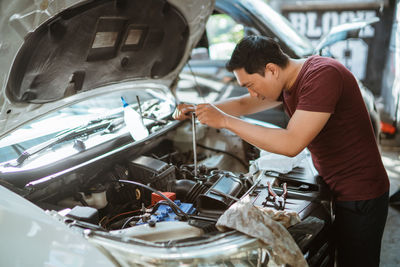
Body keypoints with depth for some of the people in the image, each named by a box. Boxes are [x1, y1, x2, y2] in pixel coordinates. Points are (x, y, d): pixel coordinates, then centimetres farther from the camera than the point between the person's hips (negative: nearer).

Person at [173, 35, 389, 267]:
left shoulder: (323, 75, -27)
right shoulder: (288, 82, 3)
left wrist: (225, 121, -28)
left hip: (360, 197, -9)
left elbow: (291, 144, -32)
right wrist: (196, 109, 2)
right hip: (331, 188, 9)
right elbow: (243, 104, 16)